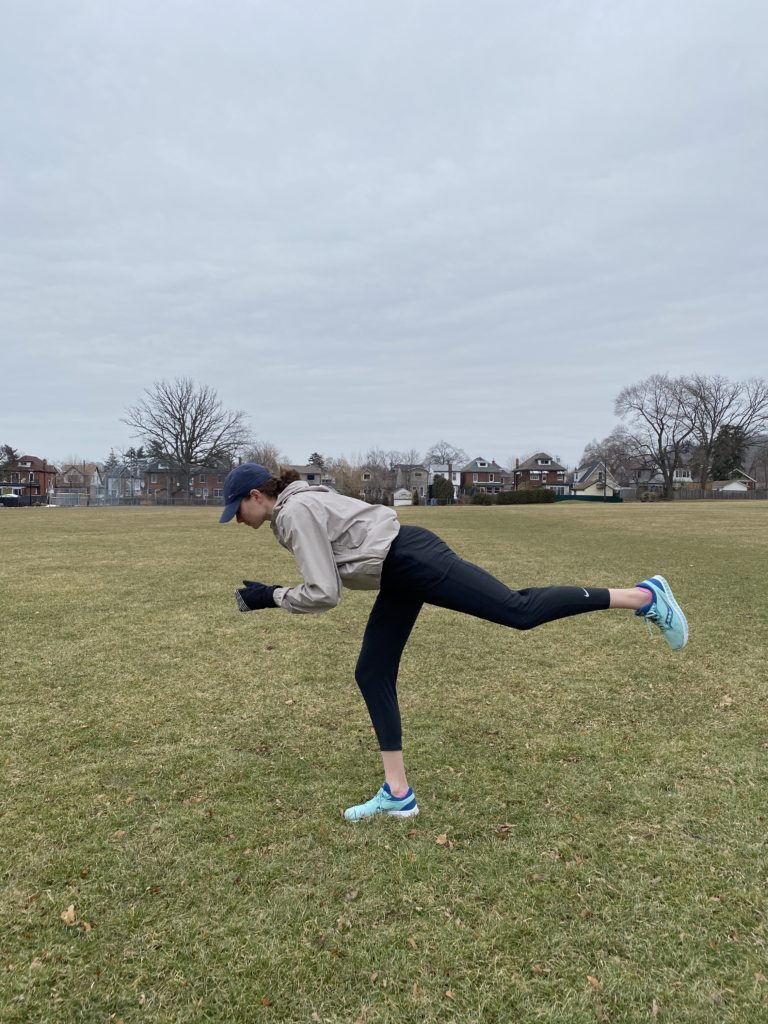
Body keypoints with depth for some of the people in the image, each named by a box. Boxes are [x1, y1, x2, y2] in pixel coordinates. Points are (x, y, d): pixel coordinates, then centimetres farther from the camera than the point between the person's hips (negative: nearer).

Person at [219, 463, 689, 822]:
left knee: (519, 610, -10)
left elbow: (324, 593, -17)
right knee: (372, 674, 10)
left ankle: (645, 595, 2)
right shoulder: (300, 503, 17)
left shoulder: (296, 513, -14)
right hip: (401, 574, 11)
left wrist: (272, 598, -6)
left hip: (412, 561, -11)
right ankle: (399, 794, 18)